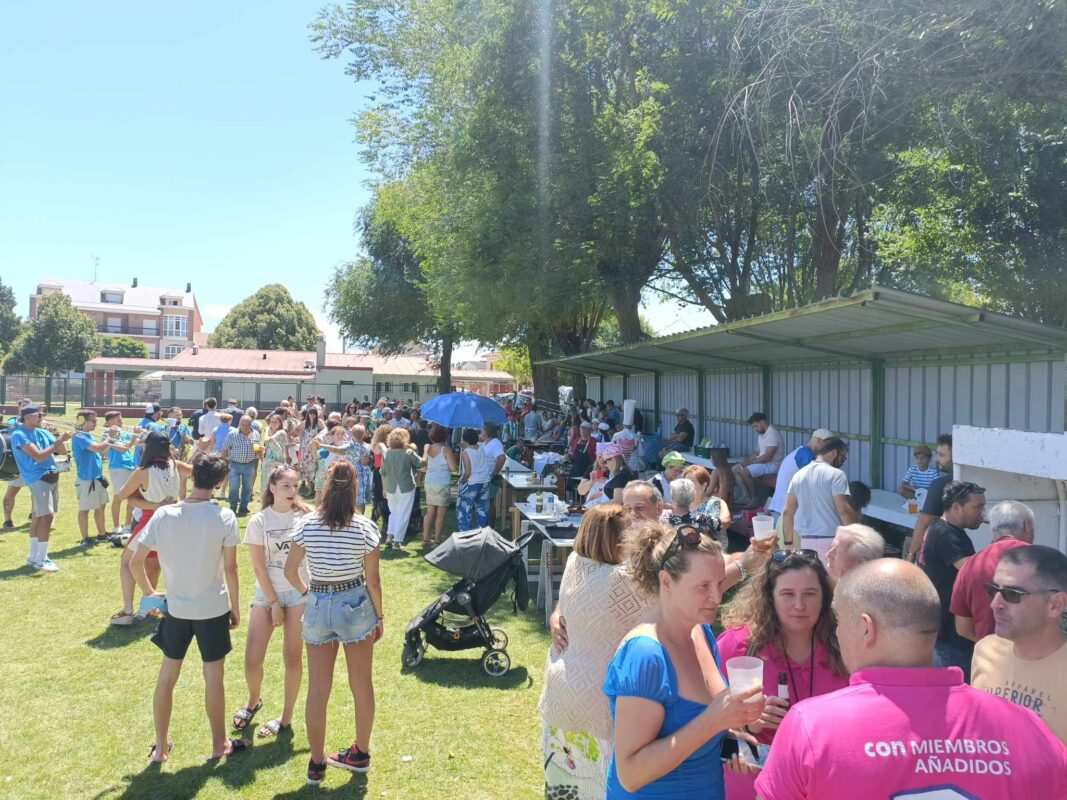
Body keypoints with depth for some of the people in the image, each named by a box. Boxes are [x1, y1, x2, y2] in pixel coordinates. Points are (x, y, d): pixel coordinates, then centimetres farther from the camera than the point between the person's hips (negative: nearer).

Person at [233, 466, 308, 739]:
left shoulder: (304, 516, -1)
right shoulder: (259, 521, -7)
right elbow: (259, 567, -8)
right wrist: (274, 603, -8)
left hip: (298, 593, 1)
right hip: (267, 594, -1)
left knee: (292, 657, 4)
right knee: (252, 660, -4)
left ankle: (286, 719, 20)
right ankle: (254, 701, 29)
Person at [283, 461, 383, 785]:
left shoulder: (306, 524, -9)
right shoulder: (364, 527, -13)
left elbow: (290, 571, -2)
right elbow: (373, 579, -9)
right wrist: (380, 616, 5)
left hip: (318, 606, 1)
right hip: (356, 604, -1)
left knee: (317, 690, 11)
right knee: (362, 685, 16)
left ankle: (317, 763, 21)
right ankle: (361, 753, 30)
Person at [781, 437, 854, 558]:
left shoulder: (798, 475, 10)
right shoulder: (836, 474, -8)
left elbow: (787, 512, 9)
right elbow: (843, 510, -16)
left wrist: (788, 543, 13)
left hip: (807, 540, 6)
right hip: (832, 539, -6)